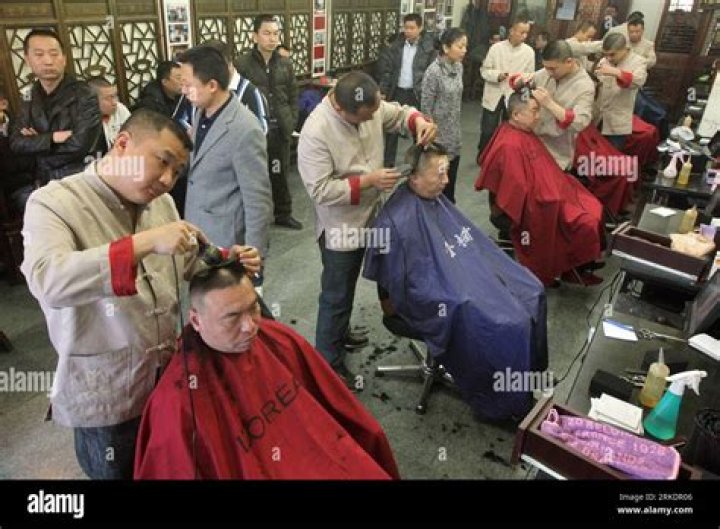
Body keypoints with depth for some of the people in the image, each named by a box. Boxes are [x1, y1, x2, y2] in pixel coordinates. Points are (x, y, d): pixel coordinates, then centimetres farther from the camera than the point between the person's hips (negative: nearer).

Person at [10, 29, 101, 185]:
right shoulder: (30, 97, 5)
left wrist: (37, 141, -9)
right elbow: (16, 143, -3)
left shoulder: (84, 95, -13)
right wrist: (53, 138, -19)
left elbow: (80, 144, -23)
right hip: (44, 181, 5)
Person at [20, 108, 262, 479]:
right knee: (122, 472, 17)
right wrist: (144, 242, -38)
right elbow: (48, 281, -34)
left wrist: (227, 261, -7)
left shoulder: (160, 201, 2)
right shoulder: (52, 203, -16)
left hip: (169, 376, 6)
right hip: (105, 398, -5)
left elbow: (187, 264, 12)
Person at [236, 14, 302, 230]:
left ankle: (283, 213, 31)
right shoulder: (242, 64, -7)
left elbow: (293, 95, 12)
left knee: (281, 173, 14)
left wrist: (291, 122, 2)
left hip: (281, 129, 4)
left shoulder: (286, 63, 7)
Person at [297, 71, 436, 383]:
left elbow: (400, 113, 8)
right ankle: (328, 363, 23)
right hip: (340, 227, -8)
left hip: (368, 217, 8)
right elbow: (320, 190, -28)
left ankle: (340, 334, 49)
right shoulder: (316, 133, -28)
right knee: (336, 295, 5)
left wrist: (419, 121, -15)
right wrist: (369, 180, -29)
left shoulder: (371, 106, -8)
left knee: (346, 287, 26)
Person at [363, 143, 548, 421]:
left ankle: (529, 372, 19)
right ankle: (504, 404, 5)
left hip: (470, 276, 9)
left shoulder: (435, 199, 3)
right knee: (507, 326, -19)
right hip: (438, 298, -9)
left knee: (531, 293, 4)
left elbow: (476, 242, 15)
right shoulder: (399, 221, -24)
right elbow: (409, 285, -20)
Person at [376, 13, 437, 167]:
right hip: (397, 92, 3)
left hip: (417, 94, -3)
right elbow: (385, 69, 3)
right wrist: (383, 90, -4)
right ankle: (388, 162, 22)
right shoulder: (396, 45, 2)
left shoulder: (428, 48, -7)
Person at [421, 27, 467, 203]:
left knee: (450, 182, 16)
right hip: (438, 137, -7)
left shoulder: (458, 66, 4)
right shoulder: (433, 71, -19)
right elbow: (426, 109, -15)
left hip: (454, 137, 7)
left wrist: (456, 128, 17)